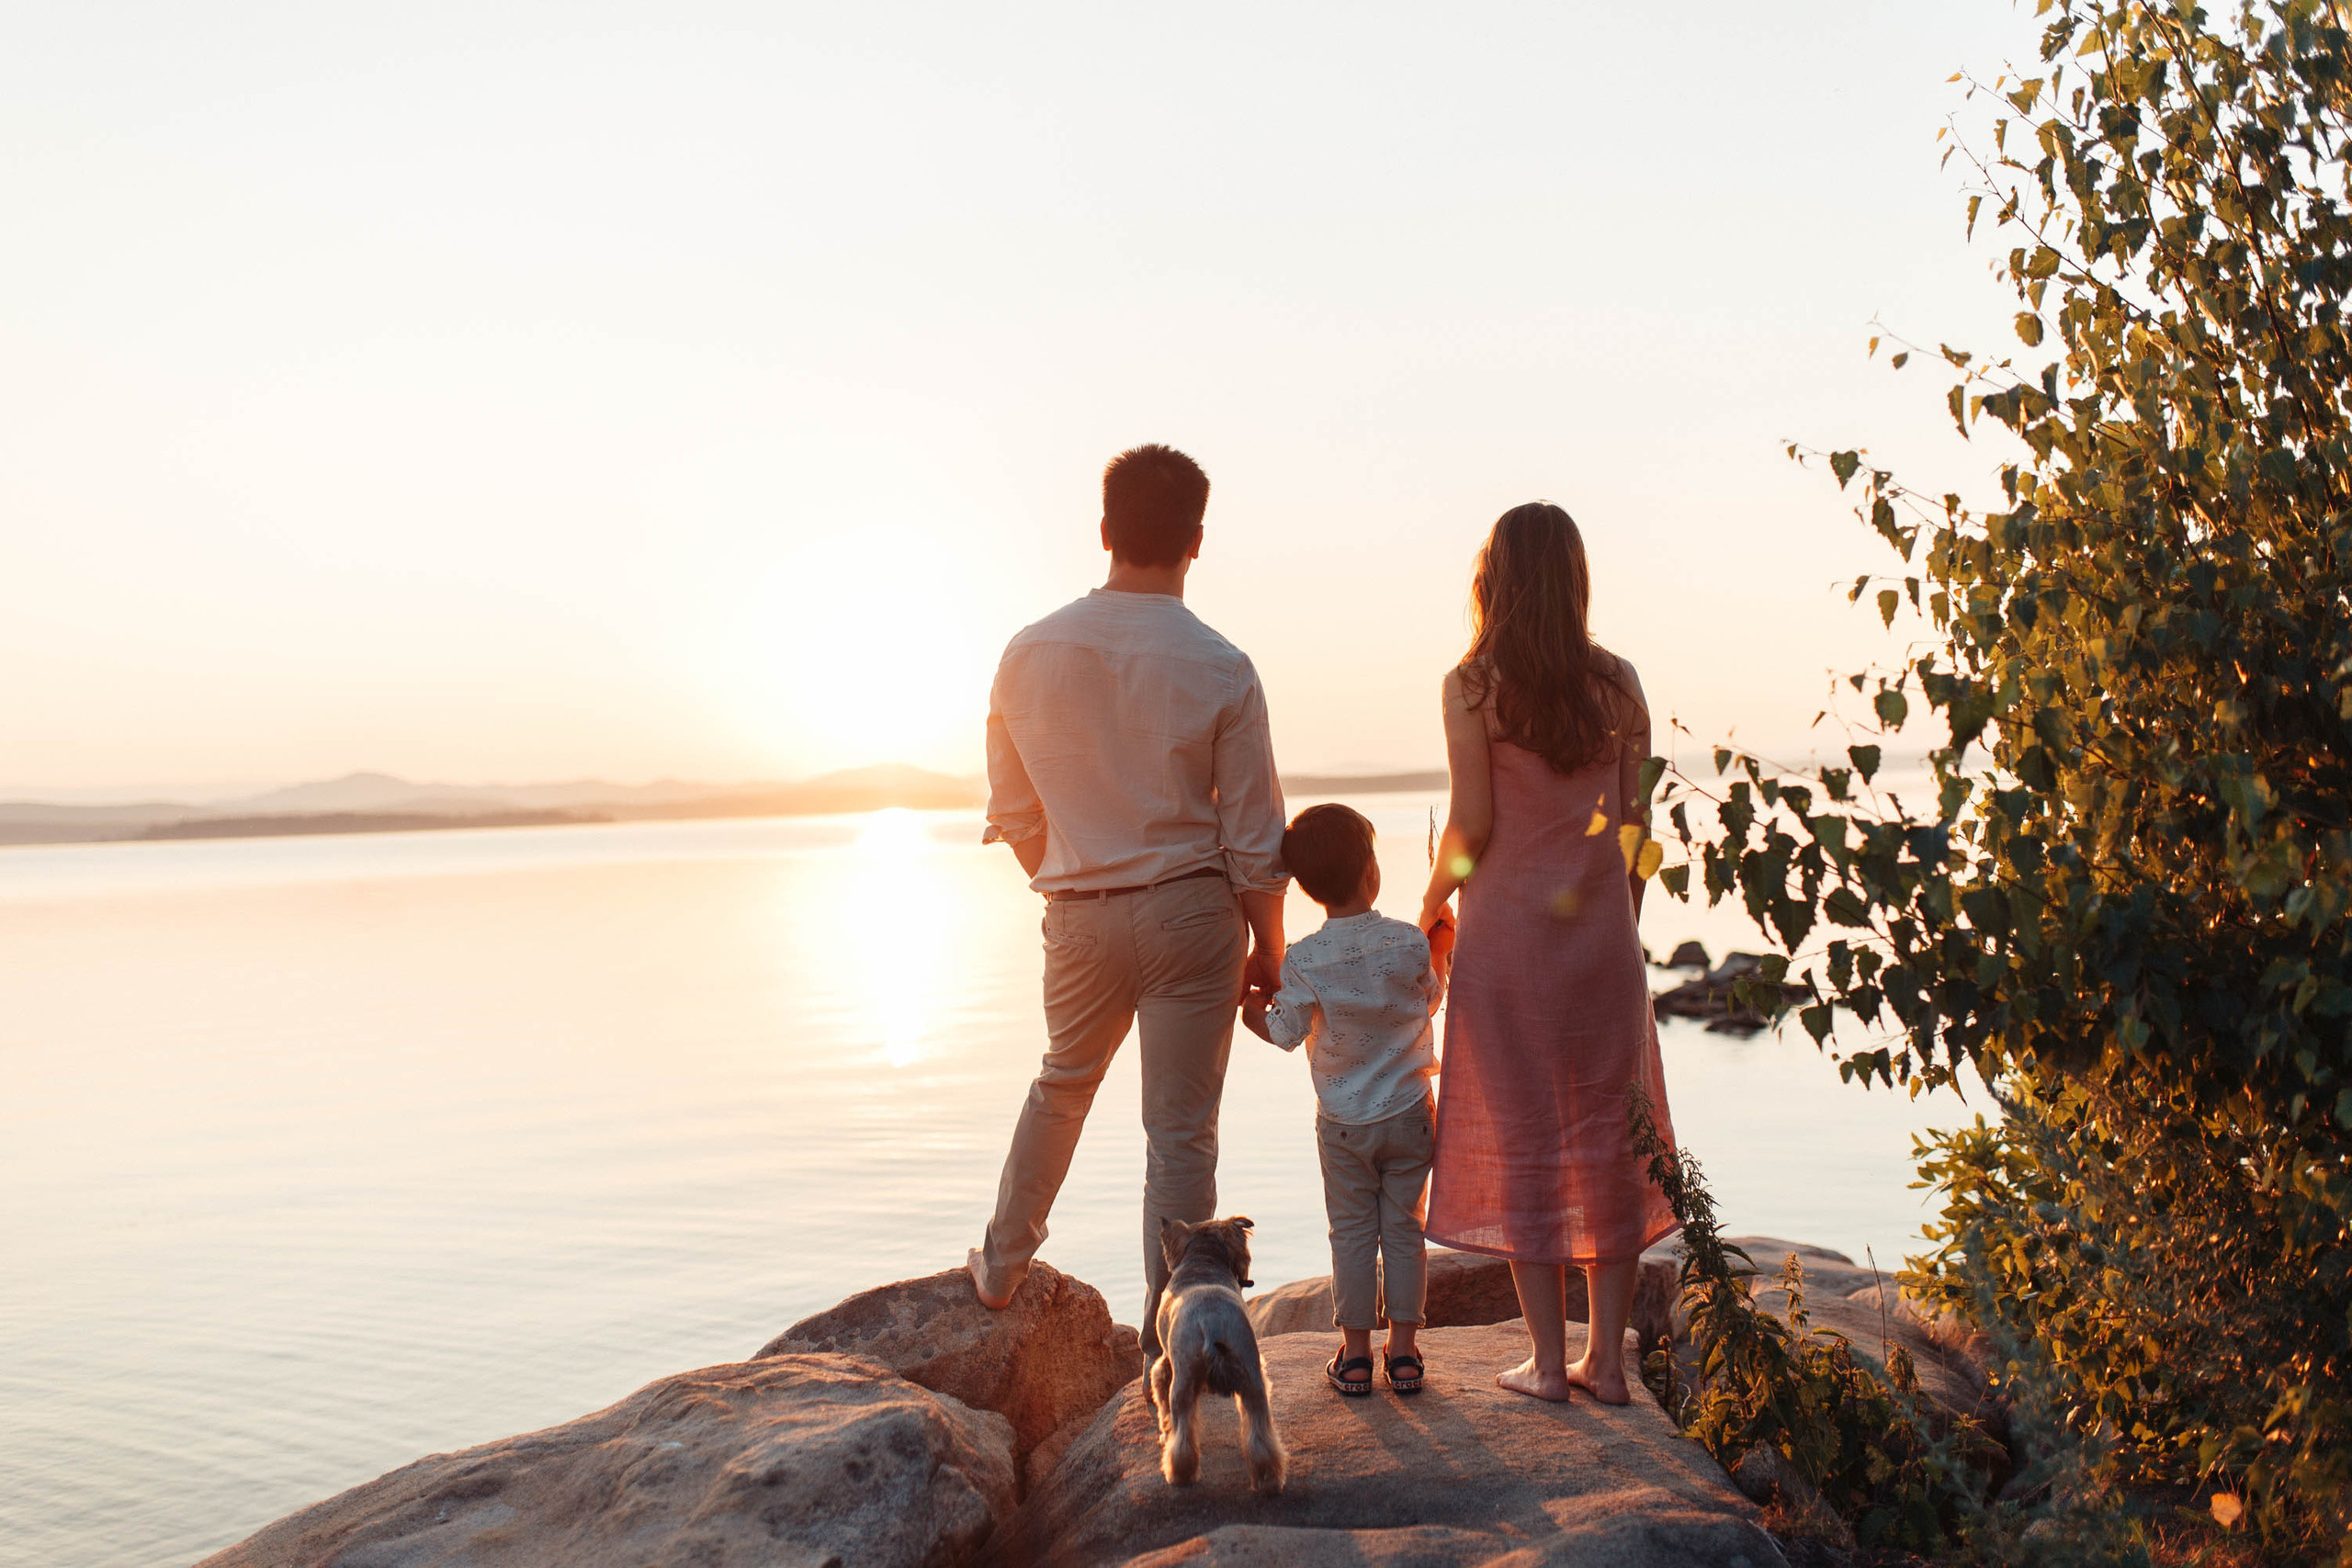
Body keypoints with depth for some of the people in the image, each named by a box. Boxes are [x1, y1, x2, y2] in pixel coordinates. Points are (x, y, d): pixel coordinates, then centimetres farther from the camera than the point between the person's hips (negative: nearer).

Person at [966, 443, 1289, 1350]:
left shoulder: (1029, 655, -5)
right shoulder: (1220, 670, -13)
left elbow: (1011, 814, 5)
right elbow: (1254, 838, -8)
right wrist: (1267, 948, 5)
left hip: (1080, 916, 3)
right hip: (1193, 912, -3)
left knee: (1062, 1086, 27)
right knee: (1180, 1131, 5)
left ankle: (1001, 1265, 40)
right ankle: (1166, 1334, 12)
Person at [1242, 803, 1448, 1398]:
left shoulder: (1303, 959, -15)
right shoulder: (1410, 942, -11)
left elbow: (1287, 1034, -7)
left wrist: (1251, 1011, 12)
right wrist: (1441, 944, 21)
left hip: (1343, 1121, 0)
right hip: (1409, 1112, 1)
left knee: (1352, 1232, 10)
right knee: (1403, 1227, 11)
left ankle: (1355, 1352, 15)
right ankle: (1403, 1348, 15)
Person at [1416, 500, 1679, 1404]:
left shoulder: (1473, 685, -7)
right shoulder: (1617, 681, 2)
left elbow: (1471, 823, -10)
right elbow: (1637, 821, 4)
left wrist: (1431, 906, 7)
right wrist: (1624, 921, 14)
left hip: (1508, 931, -3)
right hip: (1602, 930, 3)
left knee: (1521, 1139, 6)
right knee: (1607, 1139, 9)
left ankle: (1549, 1360, 9)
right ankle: (1606, 1359, 14)